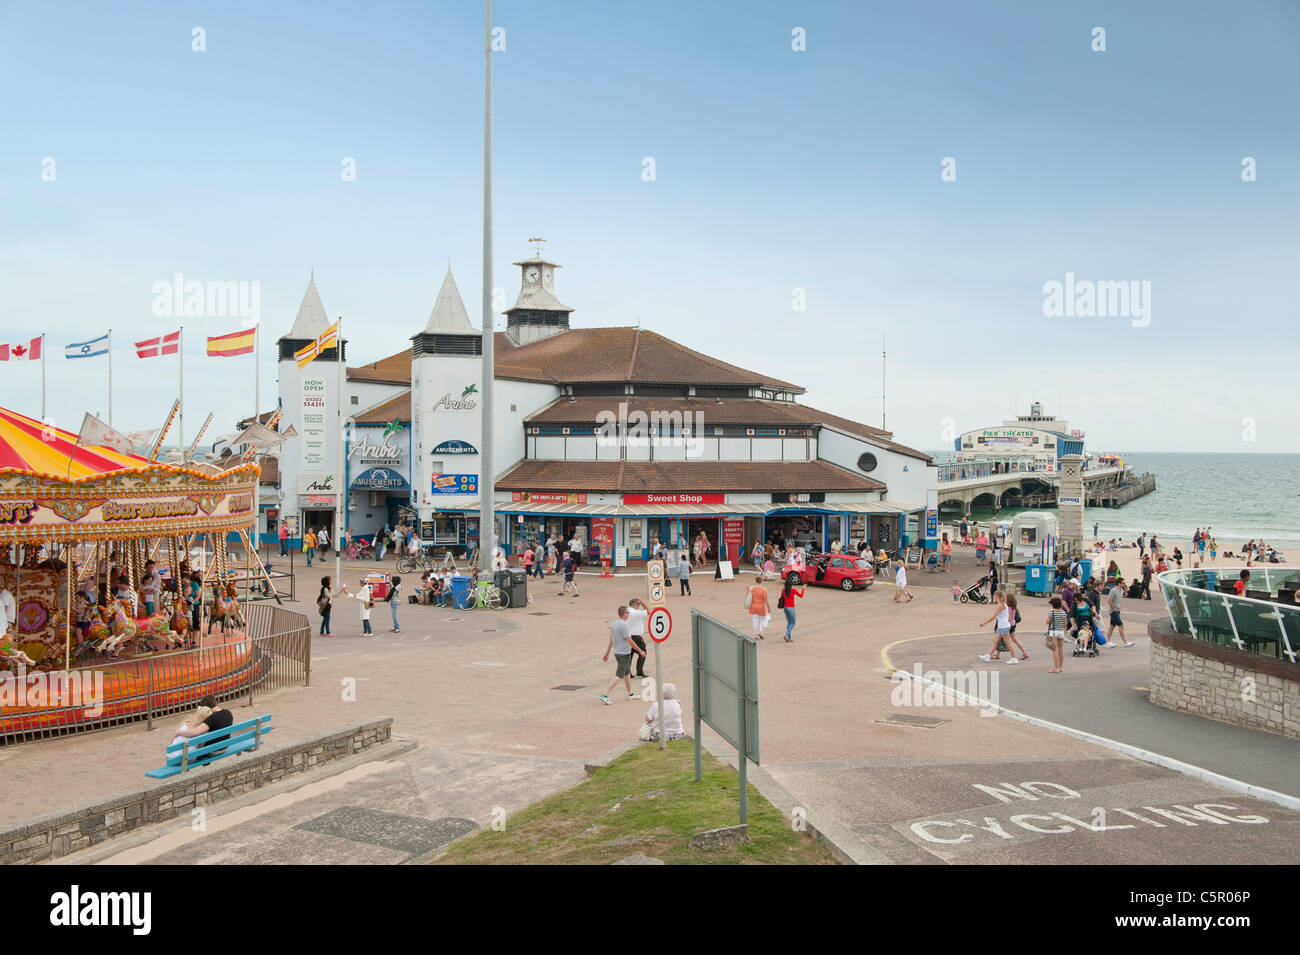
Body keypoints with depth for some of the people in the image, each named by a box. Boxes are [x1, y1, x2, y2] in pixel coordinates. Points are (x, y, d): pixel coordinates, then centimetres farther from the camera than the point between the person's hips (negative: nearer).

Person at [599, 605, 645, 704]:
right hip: (624, 654, -9)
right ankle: (604, 695, -12)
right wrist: (640, 651, -10)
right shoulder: (623, 625, -20)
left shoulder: (614, 624, 6)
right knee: (619, 676, -6)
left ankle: (630, 694, 29)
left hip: (617, 652, 9)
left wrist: (607, 654, 16)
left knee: (627, 673, 19)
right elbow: (629, 641, -19)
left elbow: (611, 640, 11)